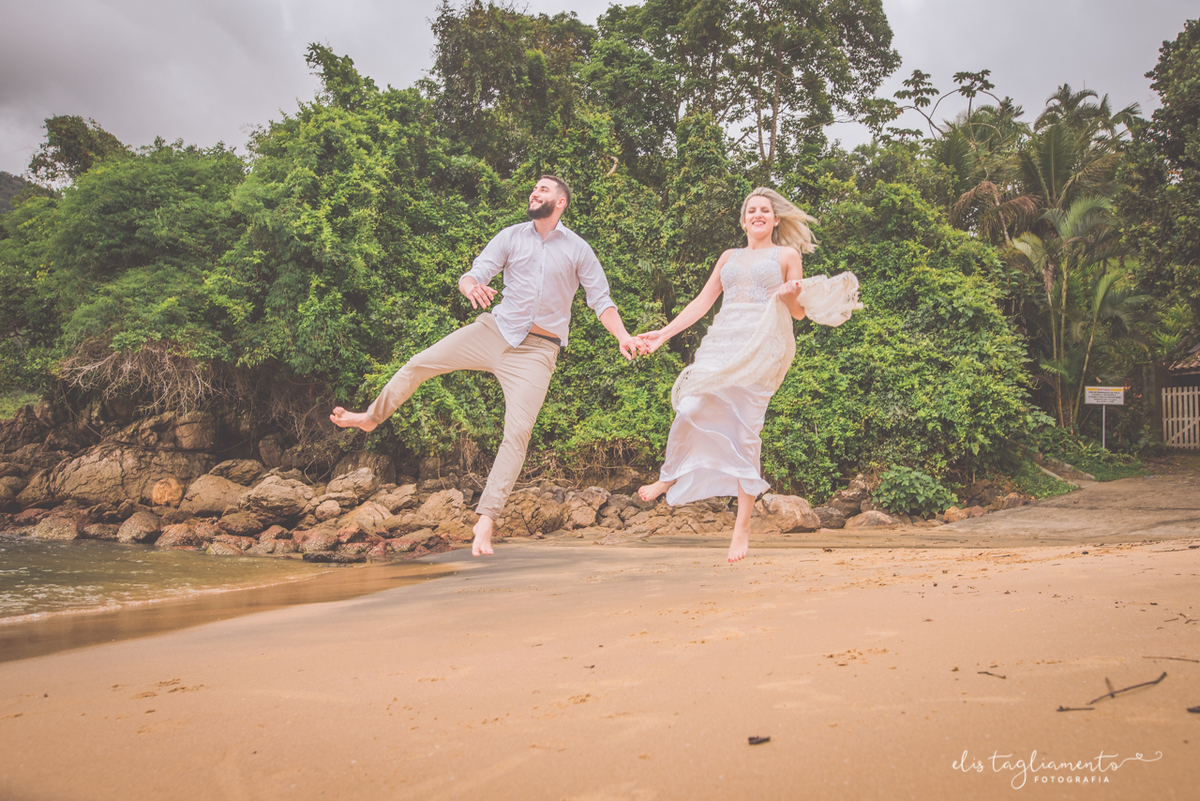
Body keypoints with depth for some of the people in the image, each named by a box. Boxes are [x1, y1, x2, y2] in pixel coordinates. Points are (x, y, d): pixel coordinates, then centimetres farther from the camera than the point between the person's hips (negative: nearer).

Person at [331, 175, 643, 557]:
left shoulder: (577, 249, 2)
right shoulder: (511, 237, 5)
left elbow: (600, 300, 2)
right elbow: (473, 274, -3)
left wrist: (623, 336, -15)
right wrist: (471, 287, -28)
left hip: (537, 351, -2)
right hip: (495, 329, 3)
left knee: (518, 432, -12)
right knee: (421, 362, -1)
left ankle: (486, 518, -6)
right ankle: (371, 417, 25)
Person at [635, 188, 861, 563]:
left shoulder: (787, 255, 13)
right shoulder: (729, 257, 22)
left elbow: (799, 312, 10)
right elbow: (702, 302, 22)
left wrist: (790, 296, -14)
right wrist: (664, 333, 15)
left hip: (761, 347, -3)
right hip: (722, 344, 3)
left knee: (745, 430, -9)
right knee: (689, 410, -13)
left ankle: (742, 527, -4)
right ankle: (670, 478, 16)